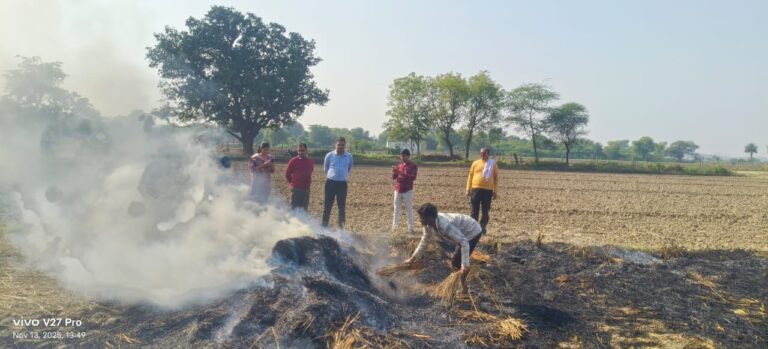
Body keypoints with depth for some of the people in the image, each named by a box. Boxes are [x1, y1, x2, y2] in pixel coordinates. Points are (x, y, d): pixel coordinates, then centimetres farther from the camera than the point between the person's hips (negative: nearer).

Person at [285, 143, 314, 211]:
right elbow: (287, 174, -1)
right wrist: (293, 183, 7)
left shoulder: (311, 161, 4)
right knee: (295, 208, -2)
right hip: (296, 189, -4)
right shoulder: (293, 161, -9)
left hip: (306, 189, 5)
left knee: (304, 208, 12)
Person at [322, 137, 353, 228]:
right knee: (327, 205, 2)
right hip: (330, 182, -1)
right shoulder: (329, 155, -3)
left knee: (342, 206, 5)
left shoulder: (349, 156, 0)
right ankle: (324, 226, 10)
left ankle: (341, 226, 13)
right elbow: (325, 168, 13)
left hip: (342, 183, 1)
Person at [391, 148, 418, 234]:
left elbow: (413, 177, -19)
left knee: (409, 210, -1)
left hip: (407, 191, -5)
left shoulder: (413, 166, -5)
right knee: (396, 209, 11)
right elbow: (394, 177, 11)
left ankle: (410, 228, 3)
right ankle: (394, 226, 19)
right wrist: (394, 172, -12)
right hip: (397, 190, 5)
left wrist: (401, 173, -27)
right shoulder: (399, 165, 9)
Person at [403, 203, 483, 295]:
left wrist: (465, 265, -38)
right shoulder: (428, 225, -12)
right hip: (463, 233, 9)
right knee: (455, 261, 16)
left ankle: (463, 288, 6)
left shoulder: (445, 225, -38)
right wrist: (412, 259, 5)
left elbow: (464, 242, -36)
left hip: (473, 232, -9)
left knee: (456, 263, -10)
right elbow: (424, 242, 4)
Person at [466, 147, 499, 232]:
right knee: (475, 211, 2)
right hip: (476, 189, 0)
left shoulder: (493, 164, 4)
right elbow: (470, 176, 9)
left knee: (485, 211, 6)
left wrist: (495, 191, 0)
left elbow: (496, 178, 6)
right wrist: (468, 189, 3)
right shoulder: (475, 163, 6)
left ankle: (482, 228, 17)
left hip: (488, 190, 0)